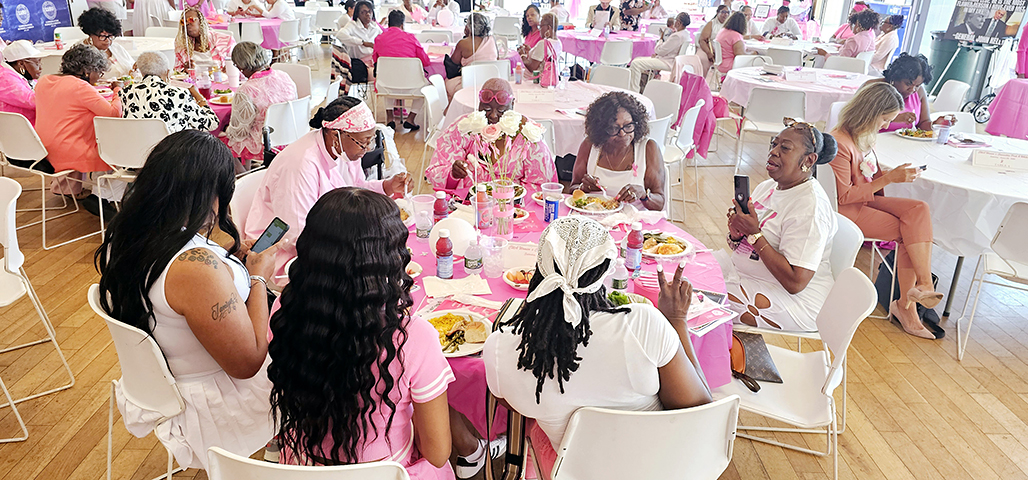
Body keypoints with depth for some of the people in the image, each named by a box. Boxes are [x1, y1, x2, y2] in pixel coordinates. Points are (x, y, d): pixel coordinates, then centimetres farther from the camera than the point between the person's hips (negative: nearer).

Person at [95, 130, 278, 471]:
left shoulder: (120, 237, -8)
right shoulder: (198, 266, -37)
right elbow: (248, 362, -28)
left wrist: (232, 260, 4)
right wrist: (258, 276, -18)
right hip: (212, 410, -8)